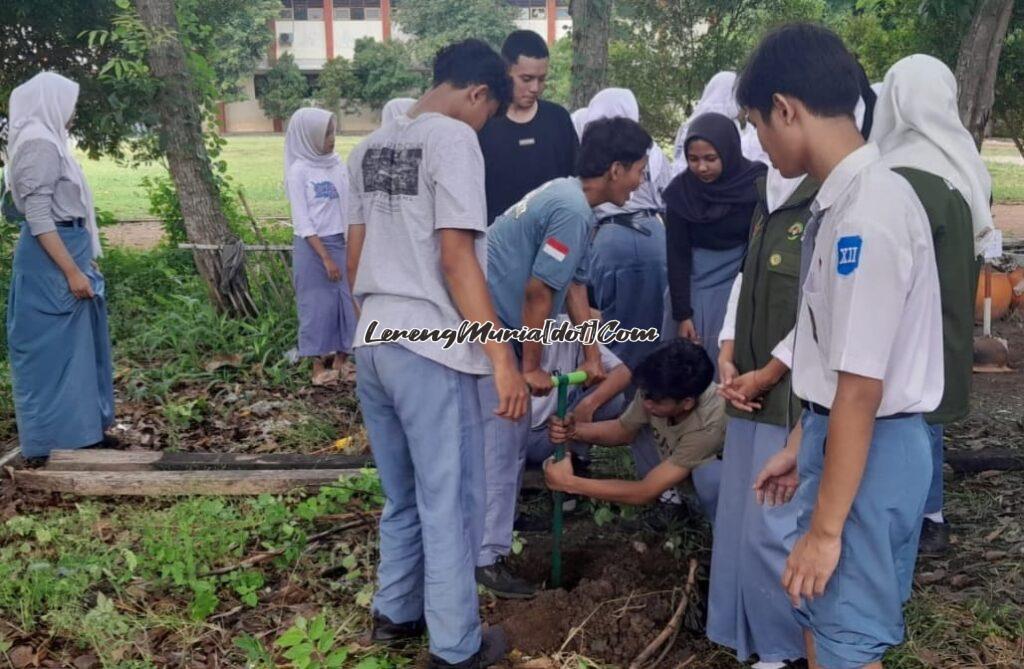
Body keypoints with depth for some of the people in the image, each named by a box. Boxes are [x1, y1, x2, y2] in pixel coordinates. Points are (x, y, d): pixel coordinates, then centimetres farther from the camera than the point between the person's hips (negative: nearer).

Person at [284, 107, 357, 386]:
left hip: (341, 243, 5)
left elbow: (349, 205, 8)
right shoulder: (299, 170, -8)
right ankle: (319, 366, 16)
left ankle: (341, 362, 18)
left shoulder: (337, 165, 6)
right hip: (312, 247, -5)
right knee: (318, 304, 4)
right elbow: (303, 222, -11)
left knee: (347, 301, 5)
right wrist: (325, 258, -14)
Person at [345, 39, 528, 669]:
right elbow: (456, 259, -17)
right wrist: (502, 359, -16)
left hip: (372, 344, 8)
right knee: (449, 504, 5)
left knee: (404, 497, 22)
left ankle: (395, 614, 36)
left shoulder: (370, 146, 14)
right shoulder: (453, 138, -10)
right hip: (429, 351, -8)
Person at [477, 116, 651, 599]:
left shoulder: (568, 197, 12)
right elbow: (538, 292, -21)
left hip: (499, 329, 10)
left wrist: (591, 355, 14)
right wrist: (531, 367, -13)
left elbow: (575, 287, 14)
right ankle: (488, 557, 4)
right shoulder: (572, 210, -20)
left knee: (510, 434, 18)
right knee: (501, 442, -4)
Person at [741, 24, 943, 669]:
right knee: (819, 616, 22)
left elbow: (862, 390, -24)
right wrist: (800, 447, 20)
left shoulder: (865, 214, -25)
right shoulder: (852, 196, 5)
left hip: (868, 447, -9)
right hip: (841, 434, 9)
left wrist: (825, 528, -19)